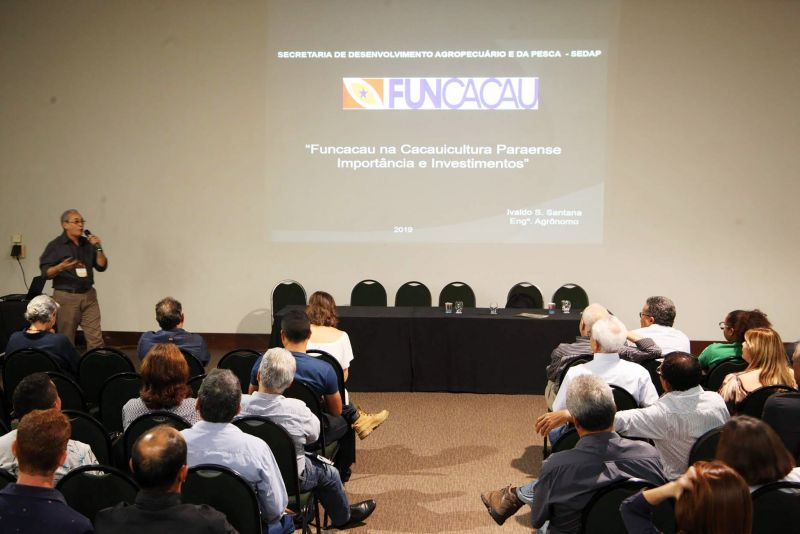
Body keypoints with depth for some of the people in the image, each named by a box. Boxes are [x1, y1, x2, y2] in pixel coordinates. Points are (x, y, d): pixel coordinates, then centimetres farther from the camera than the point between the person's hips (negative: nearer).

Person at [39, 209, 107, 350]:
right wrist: (61, 267, -25)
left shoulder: (88, 243, 12)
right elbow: (45, 273, -7)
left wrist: (99, 248, -5)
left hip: (89, 296, 4)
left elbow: (101, 267, 8)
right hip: (66, 296, -4)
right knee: (66, 340, 4)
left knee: (96, 339, -3)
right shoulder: (55, 246, -2)